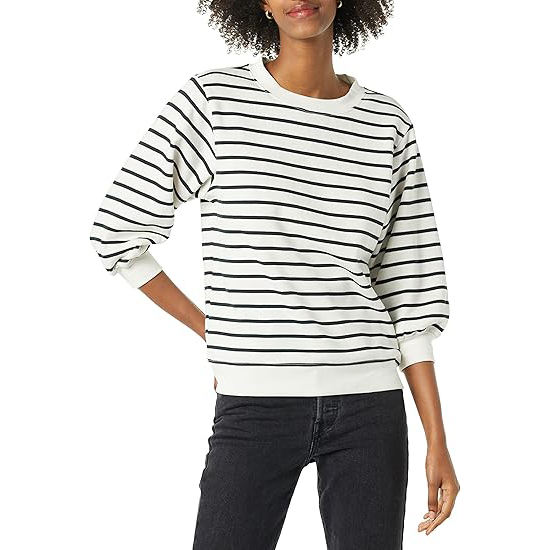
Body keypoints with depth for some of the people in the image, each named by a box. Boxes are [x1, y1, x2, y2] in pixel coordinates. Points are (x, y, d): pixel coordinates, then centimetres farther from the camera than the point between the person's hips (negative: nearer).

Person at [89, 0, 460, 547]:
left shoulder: (388, 124, 5)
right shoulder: (213, 99, -3)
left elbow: (409, 293, 6)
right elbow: (117, 232, 3)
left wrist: (438, 441, 4)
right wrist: (213, 334, 5)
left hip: (369, 407, 2)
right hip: (255, 406, -2)